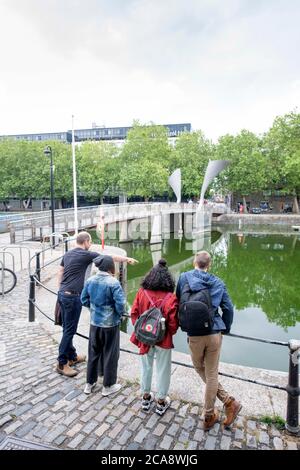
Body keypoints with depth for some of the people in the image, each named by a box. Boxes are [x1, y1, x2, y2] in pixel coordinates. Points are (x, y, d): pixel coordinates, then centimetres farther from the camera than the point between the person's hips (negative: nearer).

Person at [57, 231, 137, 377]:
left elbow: (60, 273, 16)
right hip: (72, 296, -9)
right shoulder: (86, 255, -11)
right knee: (69, 330, -1)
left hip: (62, 294, 9)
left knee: (67, 328, 16)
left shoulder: (67, 254, 11)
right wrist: (128, 259, 7)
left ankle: (72, 356, 30)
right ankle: (62, 364, 7)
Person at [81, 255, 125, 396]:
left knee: (93, 353, 19)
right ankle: (108, 386, 25)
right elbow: (120, 304, -22)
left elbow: (84, 300, 5)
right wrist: (120, 313, -3)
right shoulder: (113, 282, -21)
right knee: (110, 354, 11)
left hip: (94, 323, 5)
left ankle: (90, 383, 32)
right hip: (110, 324, -5)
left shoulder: (90, 281, -3)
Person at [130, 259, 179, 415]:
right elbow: (173, 323, -16)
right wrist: (170, 334, 5)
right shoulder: (170, 298, -21)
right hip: (163, 340, -3)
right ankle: (161, 402, 31)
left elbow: (134, 313, -5)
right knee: (163, 370, 16)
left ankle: (146, 397, 39)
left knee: (146, 367, 22)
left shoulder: (142, 292, -13)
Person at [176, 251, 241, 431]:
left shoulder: (183, 278, -3)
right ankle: (208, 416, 23)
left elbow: (178, 304, 4)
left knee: (200, 369, 22)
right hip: (214, 334, 1)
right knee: (211, 374, 14)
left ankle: (228, 401, 21)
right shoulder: (218, 283, 0)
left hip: (194, 335, -1)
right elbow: (228, 309, 1)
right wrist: (225, 329, 16)